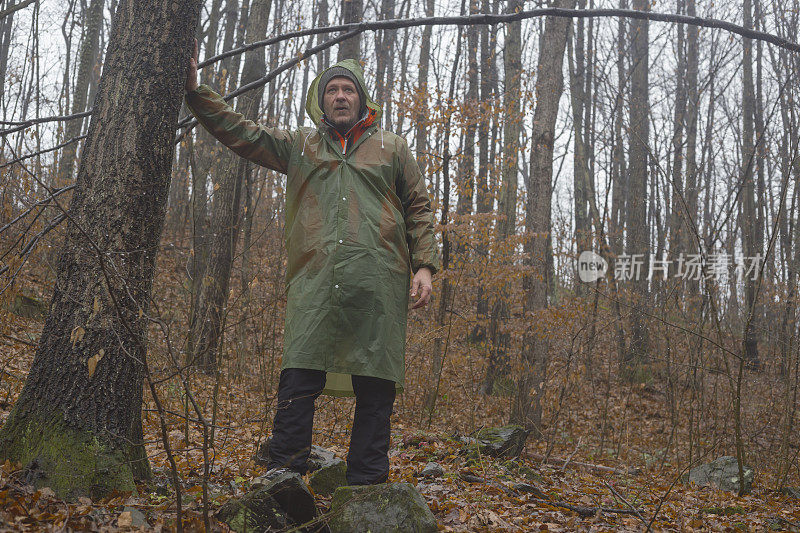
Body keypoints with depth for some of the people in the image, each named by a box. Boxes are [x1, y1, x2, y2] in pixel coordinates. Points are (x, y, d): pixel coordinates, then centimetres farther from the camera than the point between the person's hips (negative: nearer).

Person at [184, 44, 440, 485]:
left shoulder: (392, 148, 17)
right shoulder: (298, 145, 20)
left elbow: (419, 209, 15)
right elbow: (238, 131, 18)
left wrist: (424, 265, 4)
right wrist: (194, 90, 9)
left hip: (378, 283, 0)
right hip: (314, 281, 1)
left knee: (375, 389, 0)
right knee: (298, 378, -7)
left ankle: (366, 486, 8)